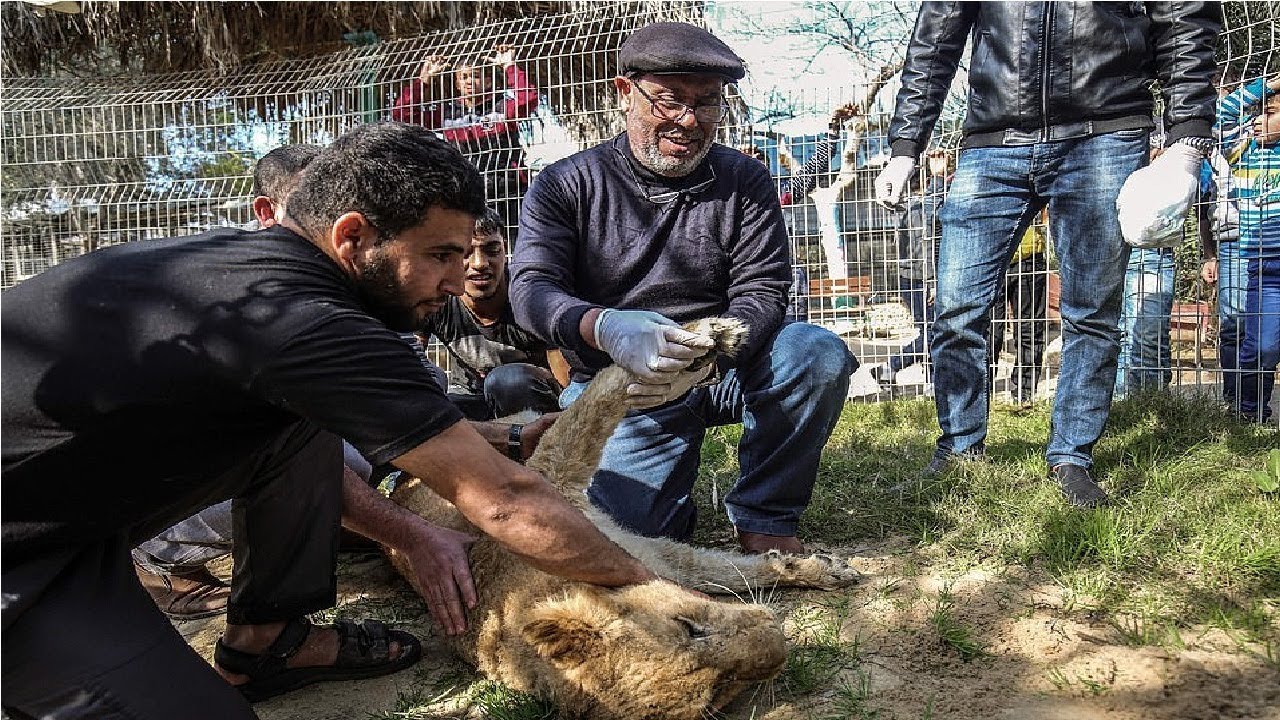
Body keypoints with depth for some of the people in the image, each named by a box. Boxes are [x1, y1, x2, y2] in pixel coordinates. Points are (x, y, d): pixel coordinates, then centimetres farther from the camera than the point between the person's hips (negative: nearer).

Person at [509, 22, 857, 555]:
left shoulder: (744, 182, 1)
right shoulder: (566, 186, -3)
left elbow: (762, 293, -8)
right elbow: (532, 290, -16)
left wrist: (702, 355, -31)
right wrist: (605, 327, -39)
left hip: (721, 369, 2)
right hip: (619, 386, -1)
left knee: (818, 353, -26)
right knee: (631, 526, -21)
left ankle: (763, 517, -7)